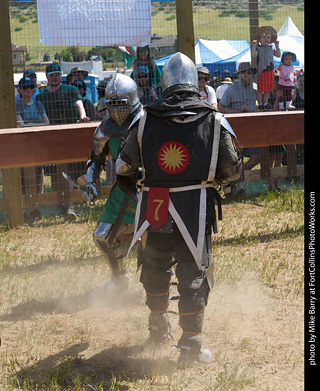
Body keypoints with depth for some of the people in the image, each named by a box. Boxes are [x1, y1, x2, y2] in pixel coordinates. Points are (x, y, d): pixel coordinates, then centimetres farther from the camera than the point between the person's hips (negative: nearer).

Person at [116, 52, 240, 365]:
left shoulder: (146, 119, -1)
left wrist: (136, 174, 28)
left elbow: (124, 166, 5)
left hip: (154, 207, 2)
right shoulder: (214, 120, -3)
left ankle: (158, 326, 38)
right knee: (193, 272, 5)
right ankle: (190, 345, 4)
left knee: (155, 266, 22)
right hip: (196, 207, -2)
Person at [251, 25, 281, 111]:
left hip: (270, 71, 6)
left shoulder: (271, 48, 12)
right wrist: (254, 46, -31)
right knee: (260, 89, -1)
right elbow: (253, 55, -22)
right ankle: (260, 104, 7)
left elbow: (278, 55, 18)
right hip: (261, 72, -6)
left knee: (267, 90, 11)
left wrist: (277, 46, 10)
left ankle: (265, 103, 20)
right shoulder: (258, 48, -7)